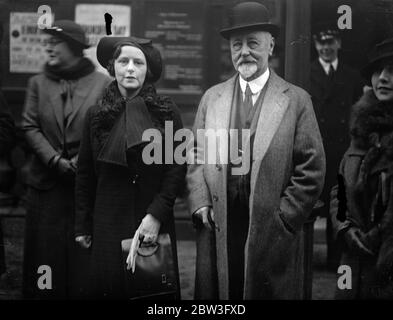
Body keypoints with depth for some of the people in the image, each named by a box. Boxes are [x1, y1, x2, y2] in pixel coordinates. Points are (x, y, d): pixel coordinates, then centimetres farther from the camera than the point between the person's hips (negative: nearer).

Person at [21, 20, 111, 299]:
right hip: (46, 184, 3)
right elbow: (30, 127, 3)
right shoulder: (38, 82, 9)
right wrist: (55, 160, -10)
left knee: (84, 254, 1)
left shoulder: (103, 83, 0)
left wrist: (82, 161, -15)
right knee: (45, 254, 7)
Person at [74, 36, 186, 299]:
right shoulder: (97, 115, 3)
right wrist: (83, 226, 7)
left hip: (154, 221, -1)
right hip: (109, 222, 1)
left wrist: (156, 215, -14)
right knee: (109, 286, 5)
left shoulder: (165, 111, -2)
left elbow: (177, 167, -5)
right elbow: (85, 175, 8)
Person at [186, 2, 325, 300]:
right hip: (217, 232, 3)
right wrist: (200, 205, -1)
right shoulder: (212, 98, 11)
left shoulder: (296, 100, 0)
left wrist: (282, 219, -7)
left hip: (273, 236, -2)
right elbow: (196, 159, 12)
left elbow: (312, 169, -3)